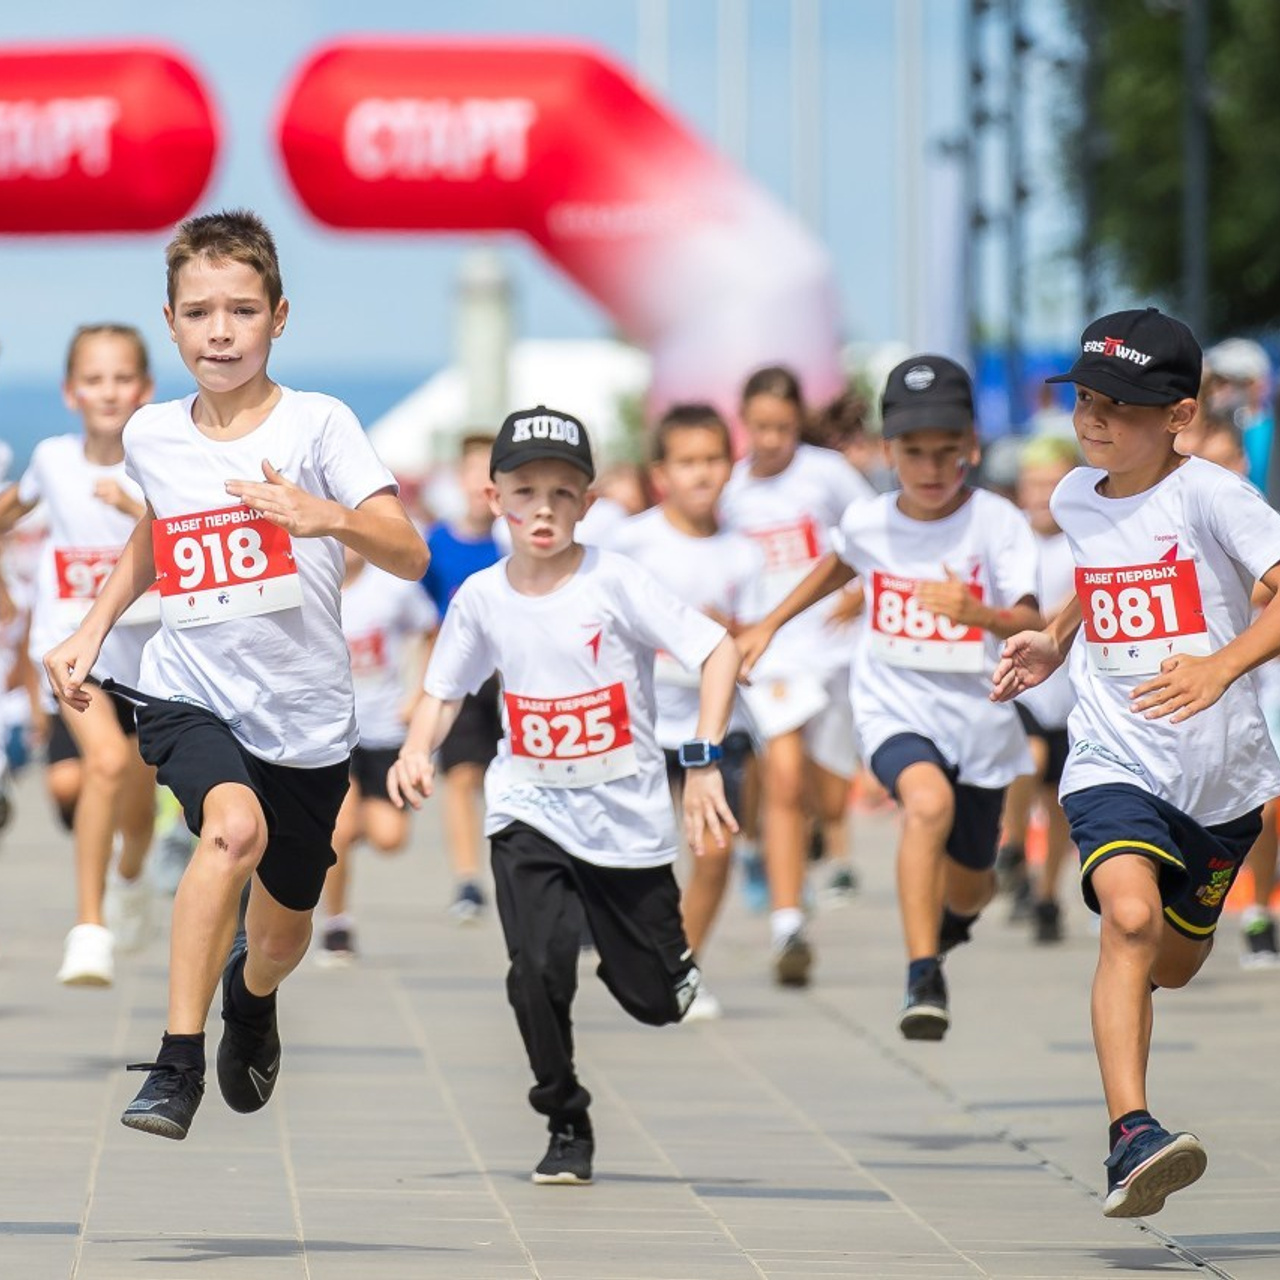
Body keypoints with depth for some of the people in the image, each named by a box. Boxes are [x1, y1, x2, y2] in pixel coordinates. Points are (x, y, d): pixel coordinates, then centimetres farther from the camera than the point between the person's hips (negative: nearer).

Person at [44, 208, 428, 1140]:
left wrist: (328, 517, -39)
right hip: (189, 696, 0)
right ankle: (176, 1067, -31)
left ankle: (251, 992, 54)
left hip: (306, 714, 0)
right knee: (235, 826, -33)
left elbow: (410, 554, -20)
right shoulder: (151, 437, 2)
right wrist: (92, 632, 14)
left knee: (284, 936, 15)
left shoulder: (318, 424, -9)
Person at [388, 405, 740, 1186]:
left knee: (656, 1000, 7)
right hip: (529, 813, 1)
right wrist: (418, 750, -9)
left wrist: (704, 763, -25)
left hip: (627, 816, -1)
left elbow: (720, 652, -18)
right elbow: (445, 691, 11)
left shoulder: (613, 581, -15)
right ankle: (567, 1127, -1)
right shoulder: (481, 598, -3)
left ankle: (672, 956, 45)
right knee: (539, 967, -21)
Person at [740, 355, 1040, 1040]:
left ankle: (953, 913, 55)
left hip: (979, 715, 0)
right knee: (930, 802, -33)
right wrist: (770, 625, 24)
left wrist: (977, 614, -45)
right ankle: (923, 978, -30)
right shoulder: (867, 521, -5)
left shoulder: (996, 522, -15)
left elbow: (1031, 624, -26)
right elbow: (840, 564, 21)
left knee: (967, 886, 14)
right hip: (894, 707, 0)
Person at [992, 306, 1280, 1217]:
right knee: (1130, 914, -27)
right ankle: (1131, 1135, -33)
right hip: (1114, 763, 1)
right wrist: (1054, 642, 14)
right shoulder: (1078, 501, 4)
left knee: (1174, 963, 17)